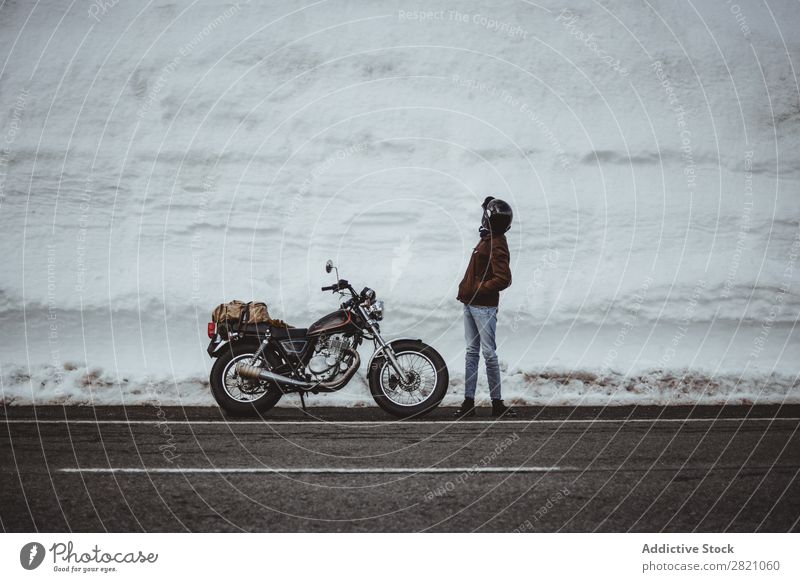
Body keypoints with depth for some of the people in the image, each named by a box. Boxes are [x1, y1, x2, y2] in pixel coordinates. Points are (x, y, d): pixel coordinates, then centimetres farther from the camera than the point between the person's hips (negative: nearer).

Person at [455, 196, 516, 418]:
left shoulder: (496, 245, -16)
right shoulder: (488, 240, 13)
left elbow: (503, 279, -24)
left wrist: (478, 290, -20)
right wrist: (465, 289, 16)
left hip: (484, 307, -10)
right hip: (471, 304, 10)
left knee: (488, 353, -6)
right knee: (472, 352, 9)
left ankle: (497, 403, 0)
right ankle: (468, 401, 12)